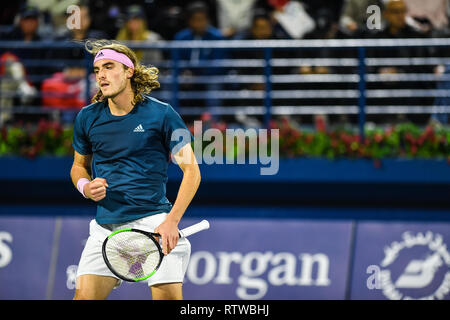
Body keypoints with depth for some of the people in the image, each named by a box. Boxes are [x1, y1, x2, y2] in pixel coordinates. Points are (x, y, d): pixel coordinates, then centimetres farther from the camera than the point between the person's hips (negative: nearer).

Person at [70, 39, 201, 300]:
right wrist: (85, 186, -1)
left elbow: (191, 170, -3)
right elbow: (79, 165, 24)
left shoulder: (161, 114, -3)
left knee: (169, 296, -14)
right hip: (106, 227, 3)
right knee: (84, 295, -8)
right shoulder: (88, 118, 7)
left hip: (153, 220, -3)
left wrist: (172, 221, -14)